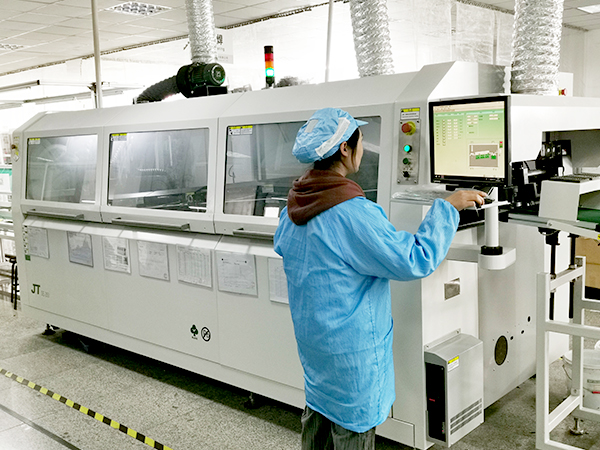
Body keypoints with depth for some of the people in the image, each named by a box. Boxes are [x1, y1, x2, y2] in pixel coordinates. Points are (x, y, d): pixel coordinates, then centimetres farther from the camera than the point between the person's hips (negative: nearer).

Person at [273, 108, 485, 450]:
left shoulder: (295, 206, -1)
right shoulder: (352, 213, -28)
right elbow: (416, 260, -26)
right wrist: (448, 207, -17)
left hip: (310, 338, 9)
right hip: (349, 350, -8)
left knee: (318, 415, 24)